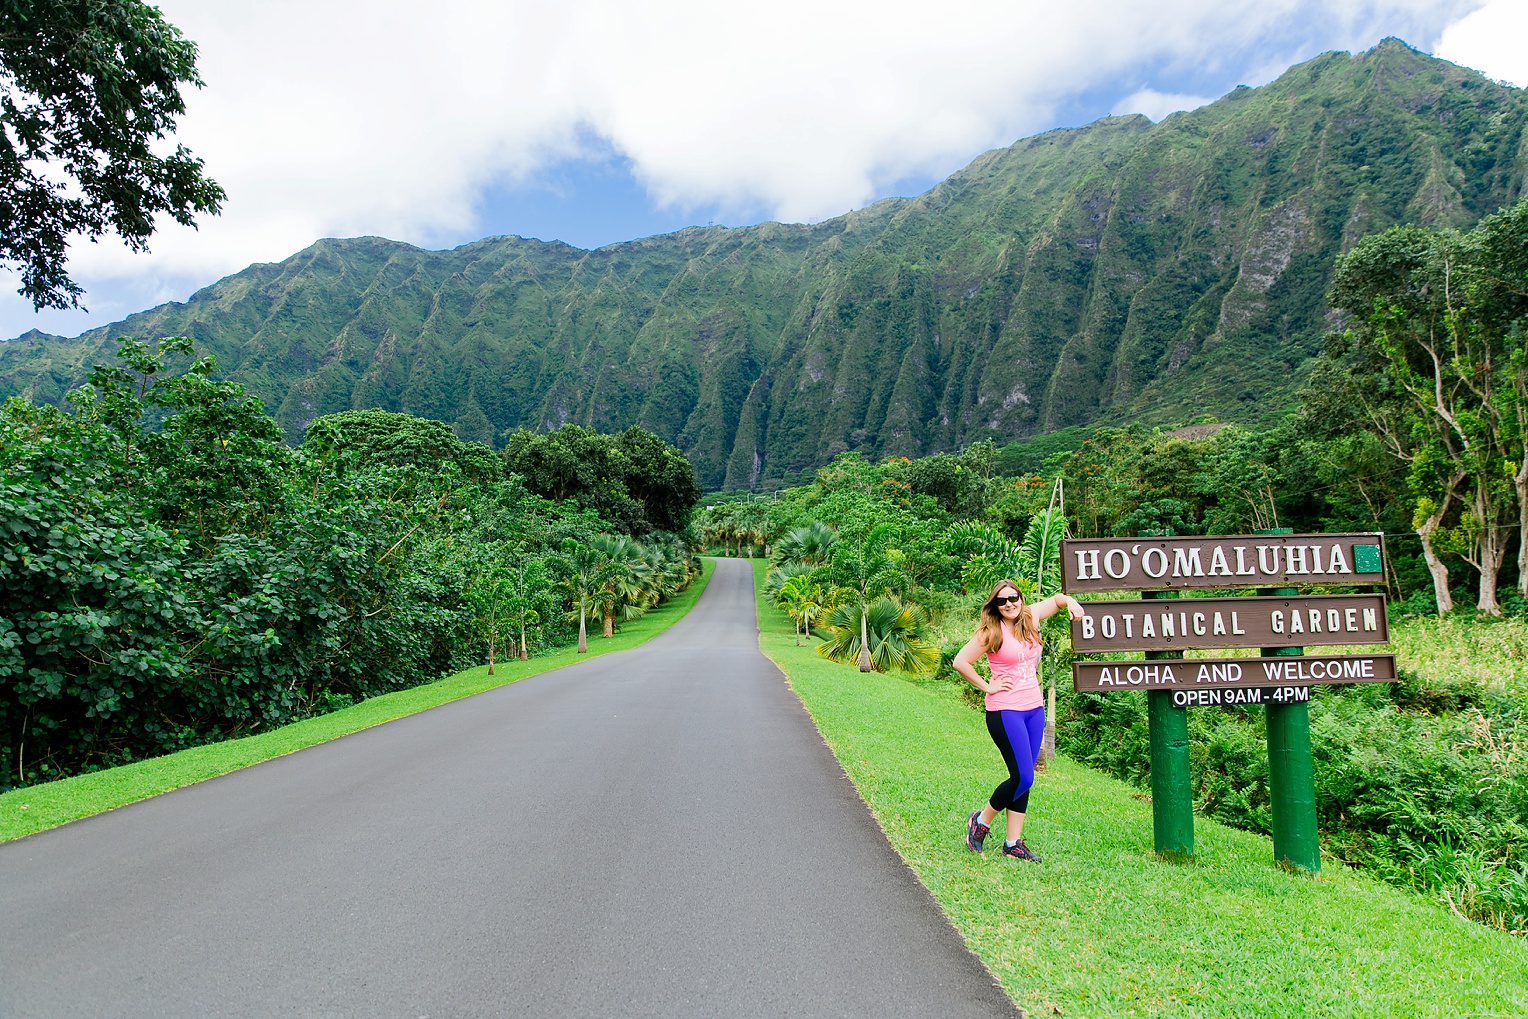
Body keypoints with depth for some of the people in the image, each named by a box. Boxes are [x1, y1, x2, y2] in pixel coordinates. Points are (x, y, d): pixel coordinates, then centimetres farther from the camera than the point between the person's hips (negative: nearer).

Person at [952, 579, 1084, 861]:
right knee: (1022, 778, -9)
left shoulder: (1030, 618, 6)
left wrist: (1071, 603, -1)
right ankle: (981, 820, 13)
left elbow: (1057, 599, 20)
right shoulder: (991, 632, -10)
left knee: (1024, 778, 8)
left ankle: (1013, 844, 15)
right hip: (1006, 711, -6)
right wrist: (986, 686, -9)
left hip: (1035, 708, 6)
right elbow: (960, 662, -12)